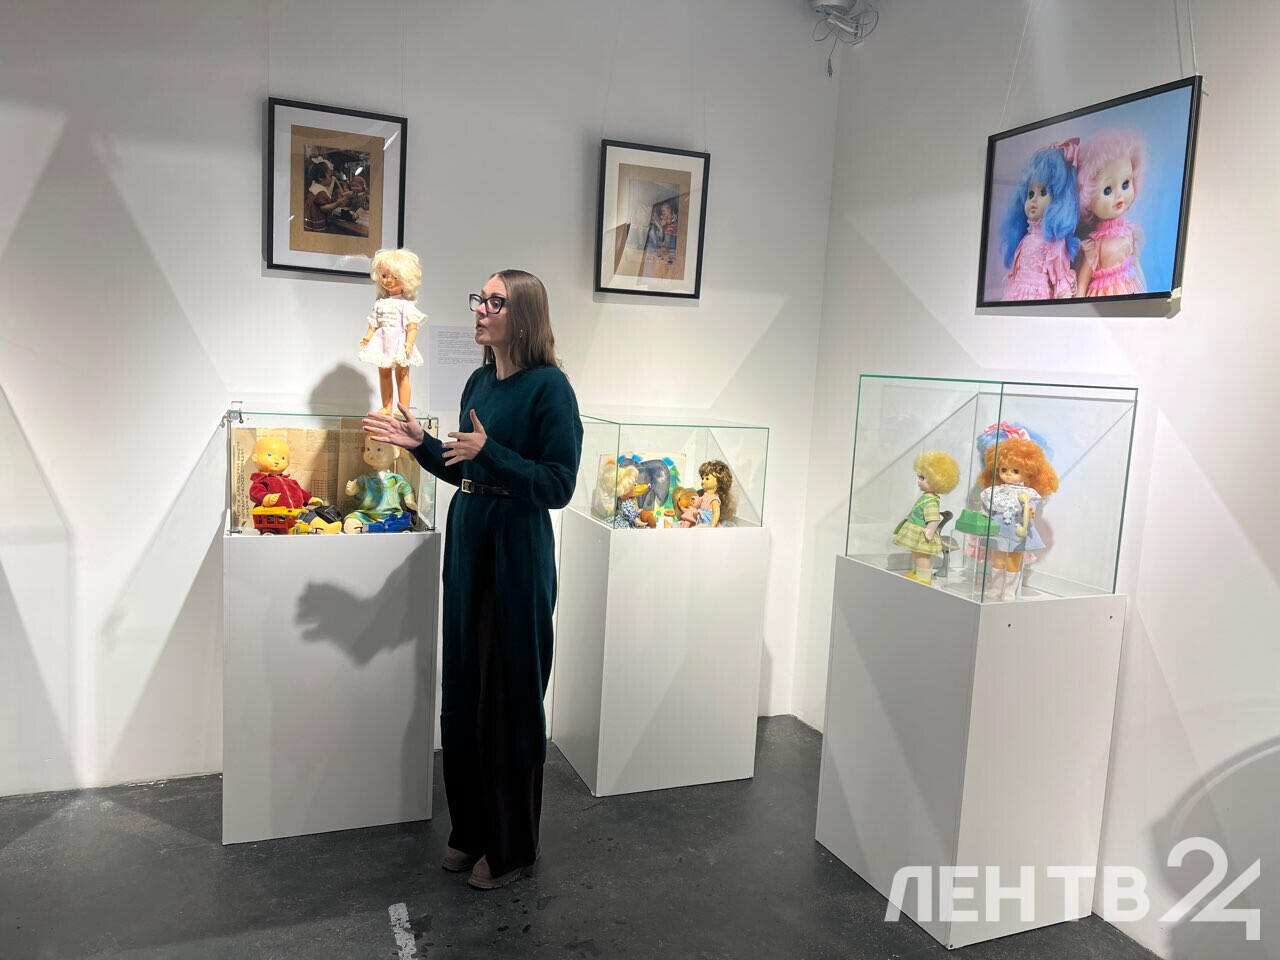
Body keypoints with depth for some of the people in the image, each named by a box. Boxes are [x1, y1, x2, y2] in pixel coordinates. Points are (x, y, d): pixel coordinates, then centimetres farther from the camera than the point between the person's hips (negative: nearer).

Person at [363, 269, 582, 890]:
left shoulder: (548, 386, -13)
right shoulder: (480, 381, 10)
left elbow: (558, 485, -18)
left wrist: (489, 452, -26)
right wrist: (422, 443, 4)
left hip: (518, 552, -8)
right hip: (467, 541, 8)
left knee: (509, 698, 4)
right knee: (463, 691, 15)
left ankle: (511, 846, 23)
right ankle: (472, 829, 34)